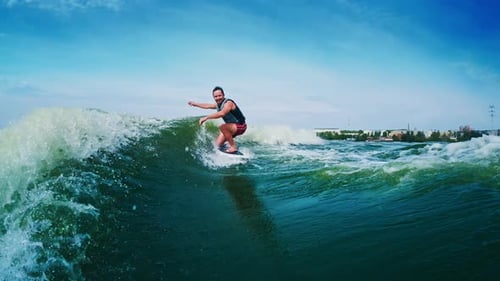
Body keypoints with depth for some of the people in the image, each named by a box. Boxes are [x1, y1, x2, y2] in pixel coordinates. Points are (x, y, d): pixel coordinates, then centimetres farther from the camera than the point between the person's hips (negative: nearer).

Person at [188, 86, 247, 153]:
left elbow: (222, 113, -42)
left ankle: (233, 147, -21)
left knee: (222, 127, -33)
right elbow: (207, 106, 22)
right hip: (231, 127, 8)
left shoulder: (228, 103, -24)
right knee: (218, 144, 2)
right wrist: (195, 104, 31)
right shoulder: (218, 104, 3)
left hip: (240, 126, -8)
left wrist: (206, 118, -45)